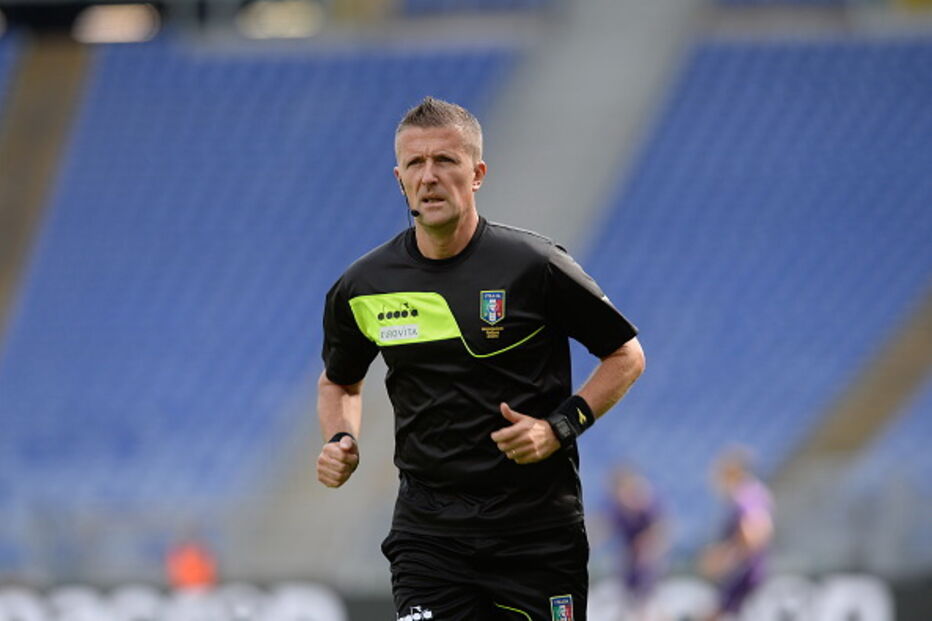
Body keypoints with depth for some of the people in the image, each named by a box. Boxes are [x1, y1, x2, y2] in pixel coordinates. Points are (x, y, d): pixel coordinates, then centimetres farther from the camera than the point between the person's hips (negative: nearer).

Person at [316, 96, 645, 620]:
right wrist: (341, 441, 2)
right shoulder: (362, 289, 2)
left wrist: (560, 428, -10)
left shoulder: (534, 266, -8)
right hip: (427, 532, 2)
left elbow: (626, 355, 3)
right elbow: (340, 380, 23)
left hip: (537, 532, -2)